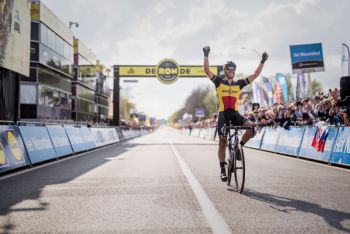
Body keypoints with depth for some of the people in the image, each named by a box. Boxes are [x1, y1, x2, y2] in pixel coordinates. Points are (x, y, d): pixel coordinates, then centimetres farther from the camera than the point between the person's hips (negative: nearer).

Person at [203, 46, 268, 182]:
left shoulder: (239, 84, 11)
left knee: (251, 126, -25)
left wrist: (262, 61, 5)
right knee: (222, 142, -3)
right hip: (223, 114, -2)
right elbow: (207, 70, -7)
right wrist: (206, 56, -16)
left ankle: (239, 146, -1)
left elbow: (255, 75, 10)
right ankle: (222, 170, 6)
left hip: (235, 114, 2)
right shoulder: (219, 82, 4)